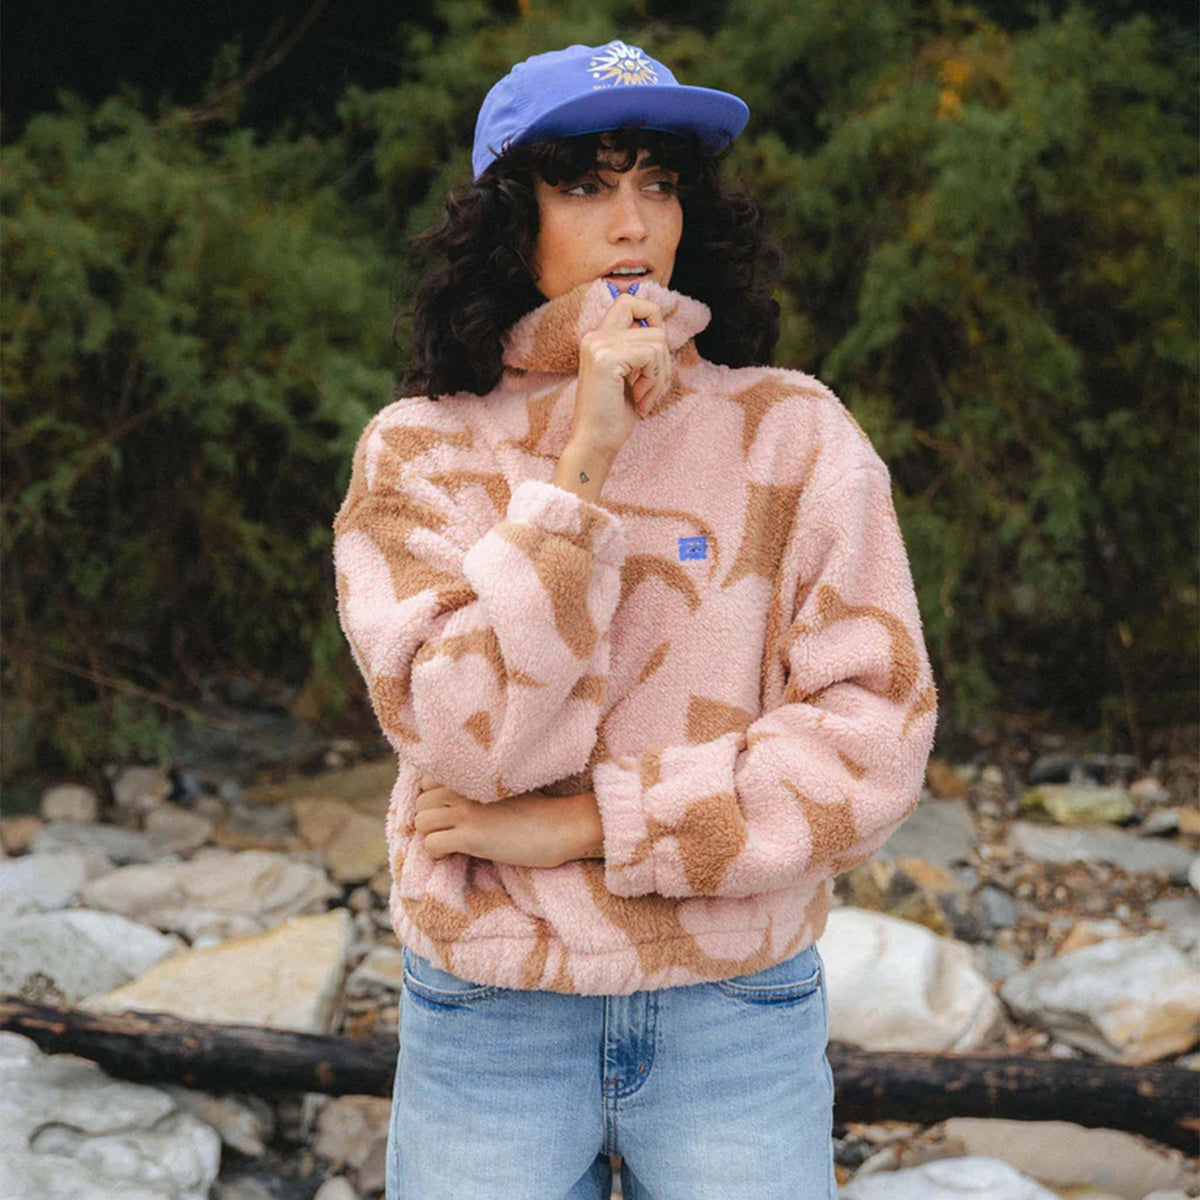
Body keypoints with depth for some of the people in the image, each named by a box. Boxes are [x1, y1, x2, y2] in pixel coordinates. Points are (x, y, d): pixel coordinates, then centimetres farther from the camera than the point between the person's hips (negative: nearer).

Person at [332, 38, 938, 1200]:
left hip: (739, 1022, 0)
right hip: (489, 1030, 0)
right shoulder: (417, 453, -3)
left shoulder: (790, 434, -4)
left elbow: (873, 742, -9)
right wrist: (584, 464, -21)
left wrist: (580, 823, -12)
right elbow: (475, 741, -15)